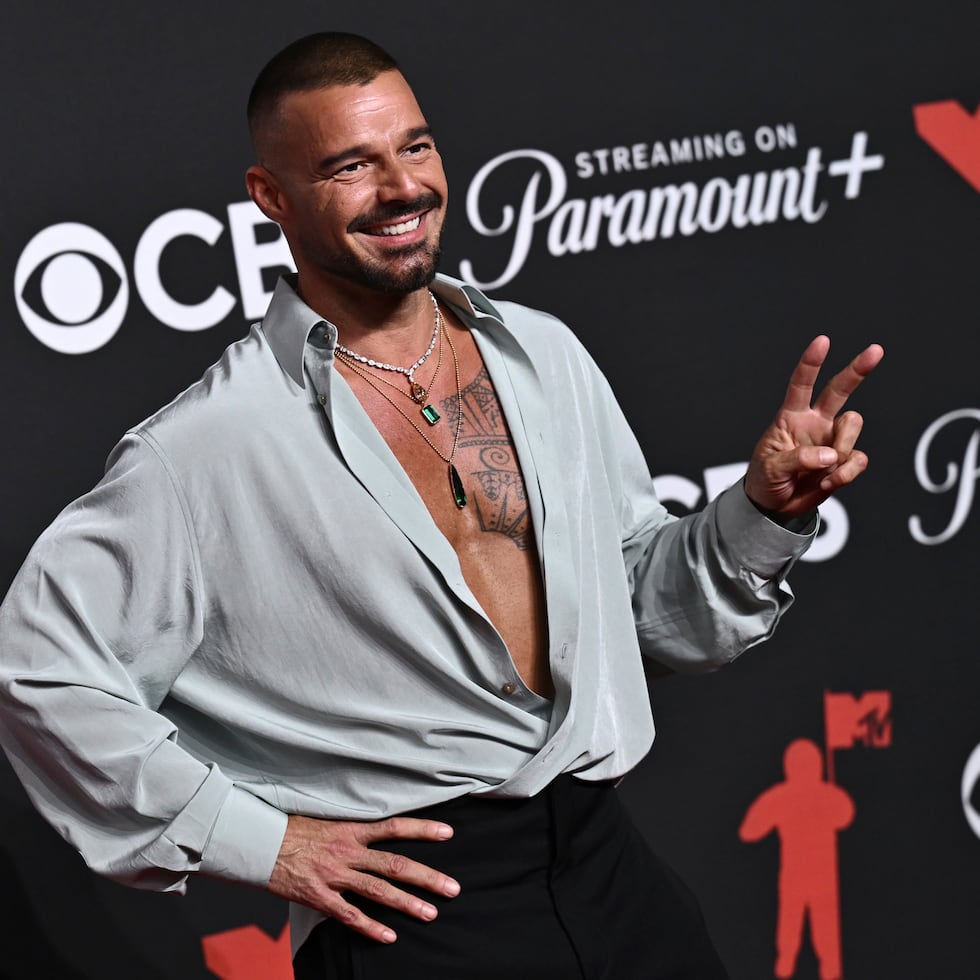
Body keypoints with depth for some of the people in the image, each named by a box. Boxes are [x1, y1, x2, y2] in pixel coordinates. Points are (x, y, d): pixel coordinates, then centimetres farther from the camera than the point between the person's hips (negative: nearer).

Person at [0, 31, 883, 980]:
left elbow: (651, 600, 12)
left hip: (607, 864, 5)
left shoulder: (544, 354, 5)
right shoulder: (213, 441, -12)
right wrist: (251, 837, -9)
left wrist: (767, 507, -6)